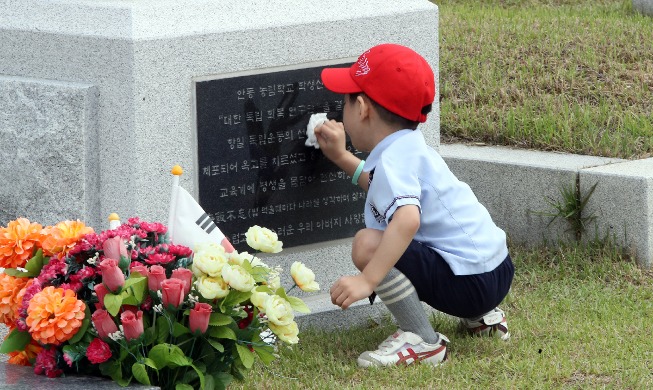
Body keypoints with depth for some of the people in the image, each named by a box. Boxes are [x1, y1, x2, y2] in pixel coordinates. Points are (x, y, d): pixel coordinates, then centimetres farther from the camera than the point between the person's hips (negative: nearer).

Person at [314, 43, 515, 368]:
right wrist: (342, 158, 39)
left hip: (470, 281, -10)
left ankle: (423, 341, -15)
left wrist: (366, 281, -39)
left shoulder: (392, 161, -16)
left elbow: (407, 219, -36)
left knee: (367, 244, -23)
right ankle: (481, 317, 26)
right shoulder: (411, 148, 15)